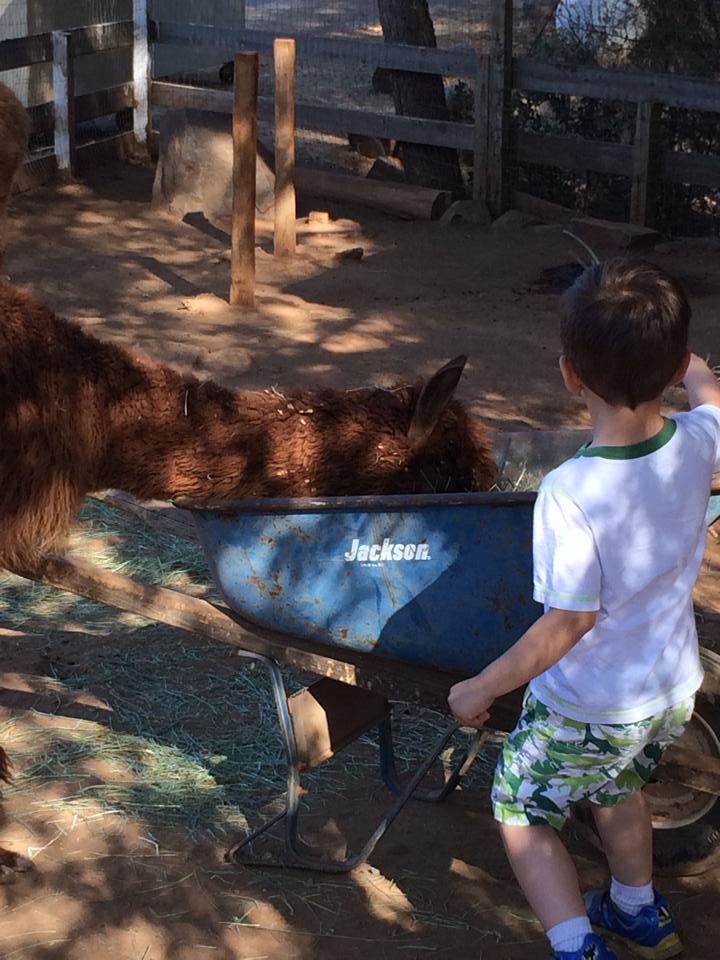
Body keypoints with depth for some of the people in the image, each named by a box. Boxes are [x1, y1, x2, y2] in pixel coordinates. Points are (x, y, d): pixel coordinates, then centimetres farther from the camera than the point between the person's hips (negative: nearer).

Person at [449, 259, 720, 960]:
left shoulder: (569, 495, -35)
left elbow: (568, 624, -25)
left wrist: (483, 688, -11)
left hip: (585, 710, -6)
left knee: (522, 814, 18)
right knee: (618, 788, 33)